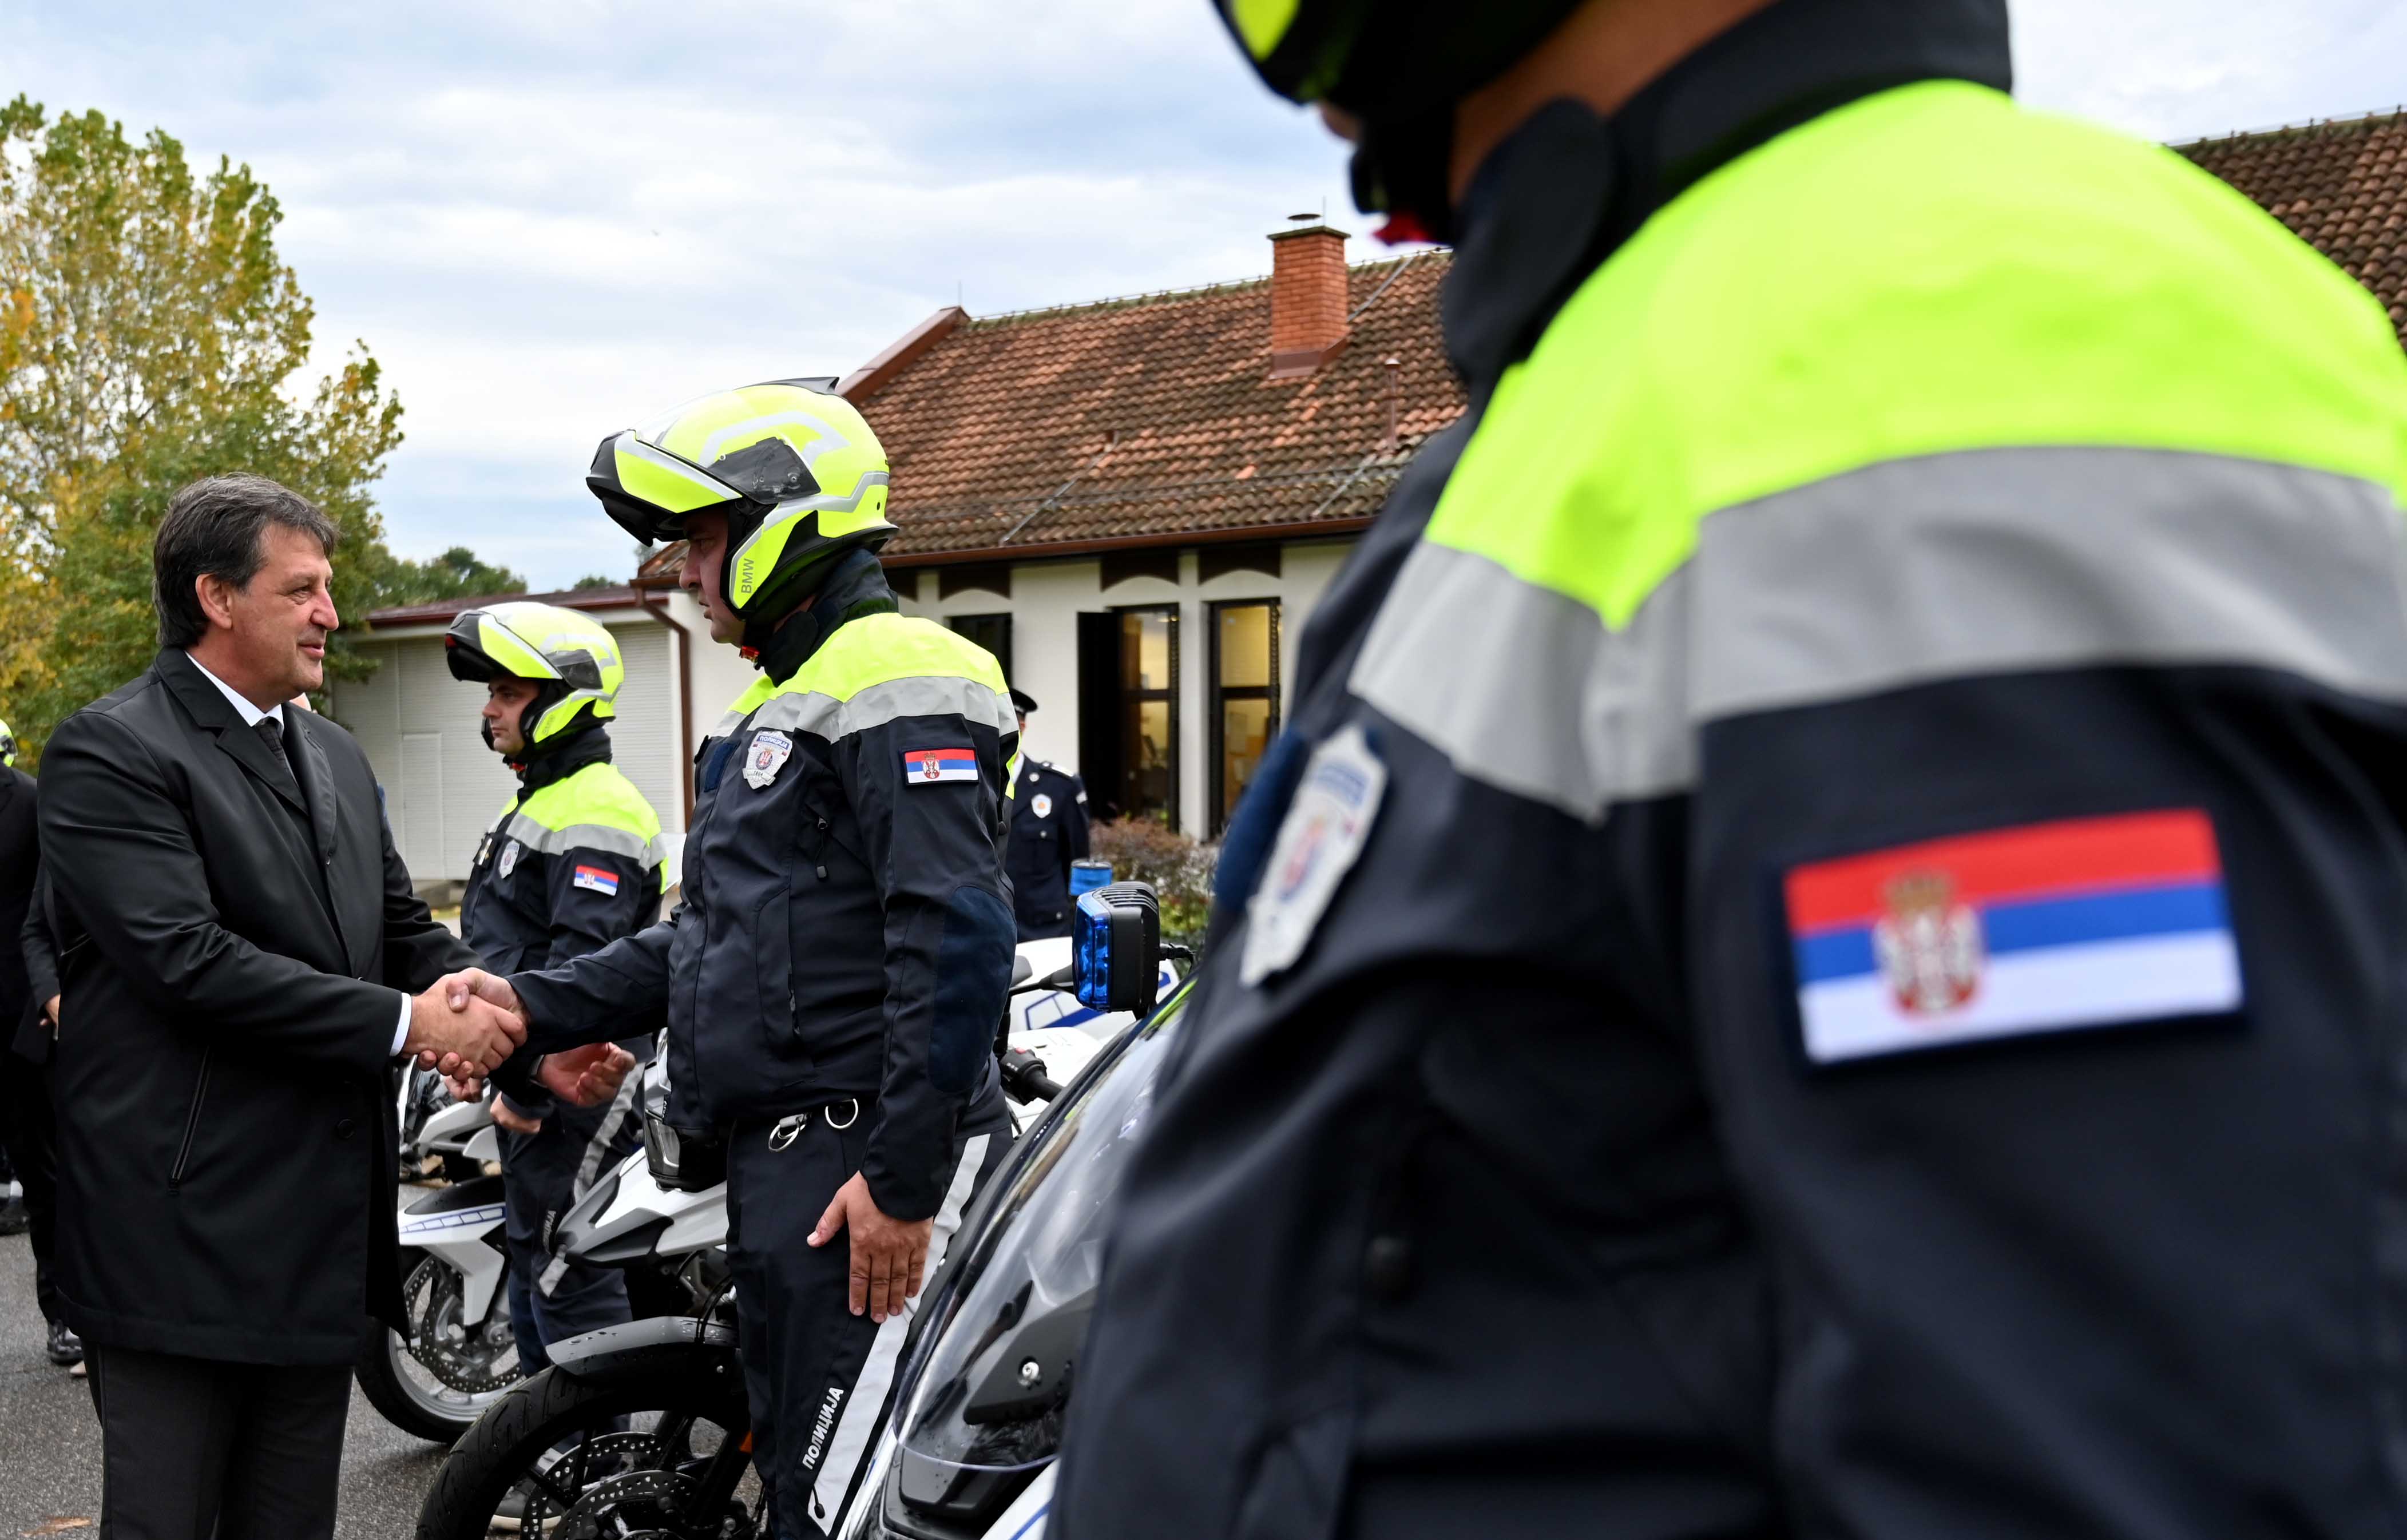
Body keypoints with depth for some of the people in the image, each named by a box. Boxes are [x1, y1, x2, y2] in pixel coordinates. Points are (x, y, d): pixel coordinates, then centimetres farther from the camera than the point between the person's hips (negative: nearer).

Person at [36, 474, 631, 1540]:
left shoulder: (335, 759, 18)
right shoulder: (109, 754, -10)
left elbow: (407, 932, 16)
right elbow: (188, 960, -21)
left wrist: (533, 1038, -2)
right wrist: (405, 1024, -19)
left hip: (323, 1239, 8)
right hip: (182, 1231, -8)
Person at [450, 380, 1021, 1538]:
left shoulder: (893, 679, -12)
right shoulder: (779, 709, 23)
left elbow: (958, 938, -21)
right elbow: (711, 936, 26)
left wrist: (905, 1178, -23)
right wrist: (537, 1007, 15)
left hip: (865, 1168, -11)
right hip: (776, 1161, 11)